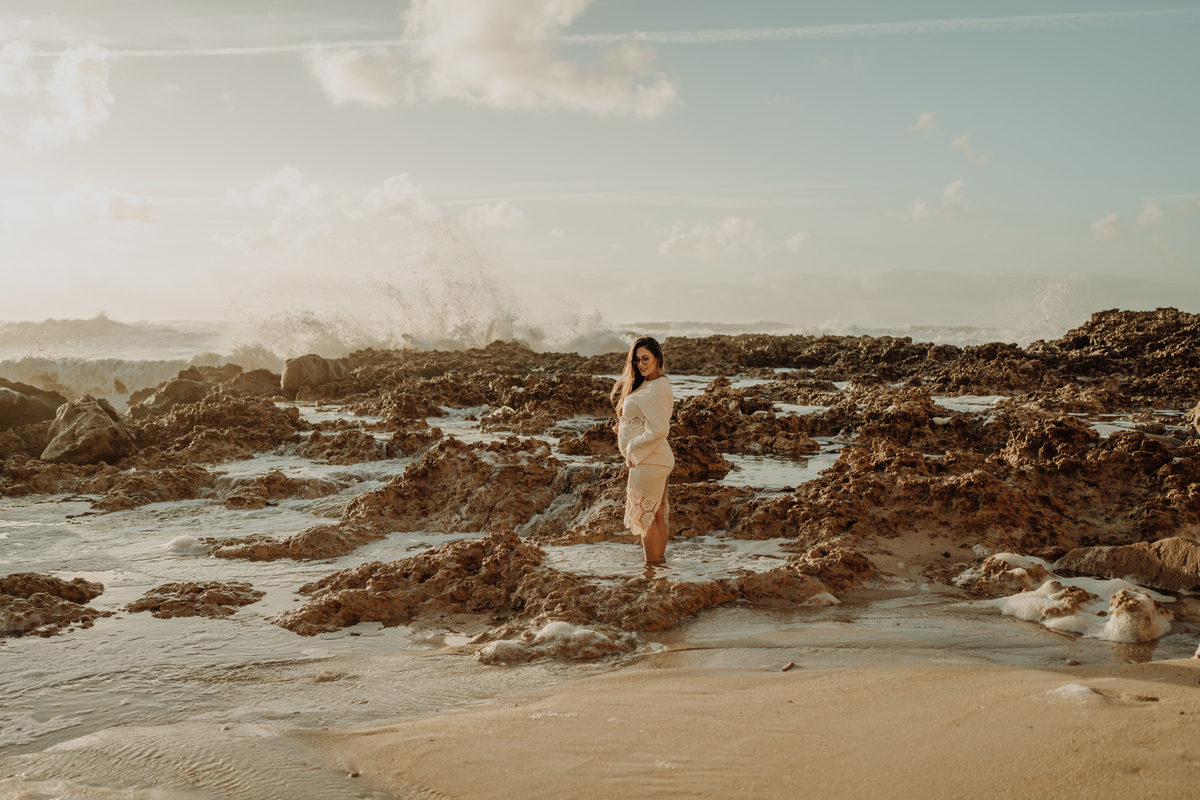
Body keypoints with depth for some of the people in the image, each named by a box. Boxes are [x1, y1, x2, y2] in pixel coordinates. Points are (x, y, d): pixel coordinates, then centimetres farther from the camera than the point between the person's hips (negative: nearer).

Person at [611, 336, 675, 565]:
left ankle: (653, 565, 3)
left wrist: (633, 450, -14)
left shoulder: (657, 389, -17)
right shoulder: (646, 385, 14)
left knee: (643, 515, -3)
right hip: (654, 460, 10)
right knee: (656, 515, 15)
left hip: (649, 461, -10)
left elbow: (658, 430, -23)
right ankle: (659, 561, 22)